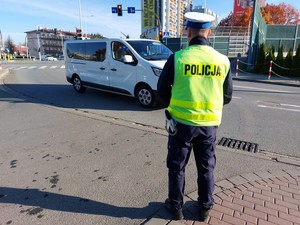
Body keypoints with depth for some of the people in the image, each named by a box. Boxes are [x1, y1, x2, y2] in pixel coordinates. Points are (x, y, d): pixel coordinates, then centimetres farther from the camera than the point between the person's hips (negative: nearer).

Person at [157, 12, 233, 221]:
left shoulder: (177, 58, -12)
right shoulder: (223, 61, -4)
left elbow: (162, 90, -2)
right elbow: (227, 96, 5)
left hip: (181, 122, -2)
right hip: (209, 124, 3)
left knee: (177, 167, 15)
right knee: (206, 167, 19)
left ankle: (176, 207, 31)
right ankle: (205, 208, 35)